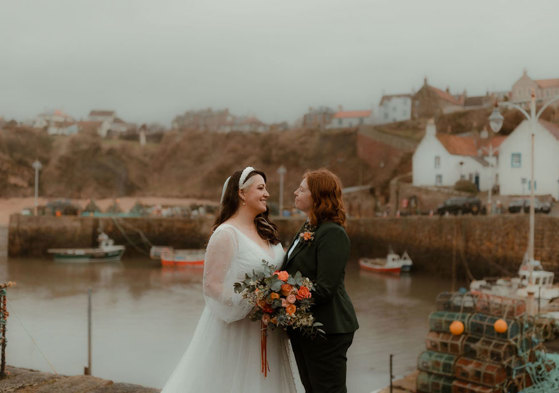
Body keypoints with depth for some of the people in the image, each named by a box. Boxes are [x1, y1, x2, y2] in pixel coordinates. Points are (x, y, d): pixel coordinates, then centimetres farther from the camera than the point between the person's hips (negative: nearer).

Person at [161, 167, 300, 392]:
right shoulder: (226, 234, -15)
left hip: (266, 330, 7)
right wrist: (250, 306, -23)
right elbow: (212, 285, -18)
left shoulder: (265, 231, 9)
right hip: (236, 327, -7)